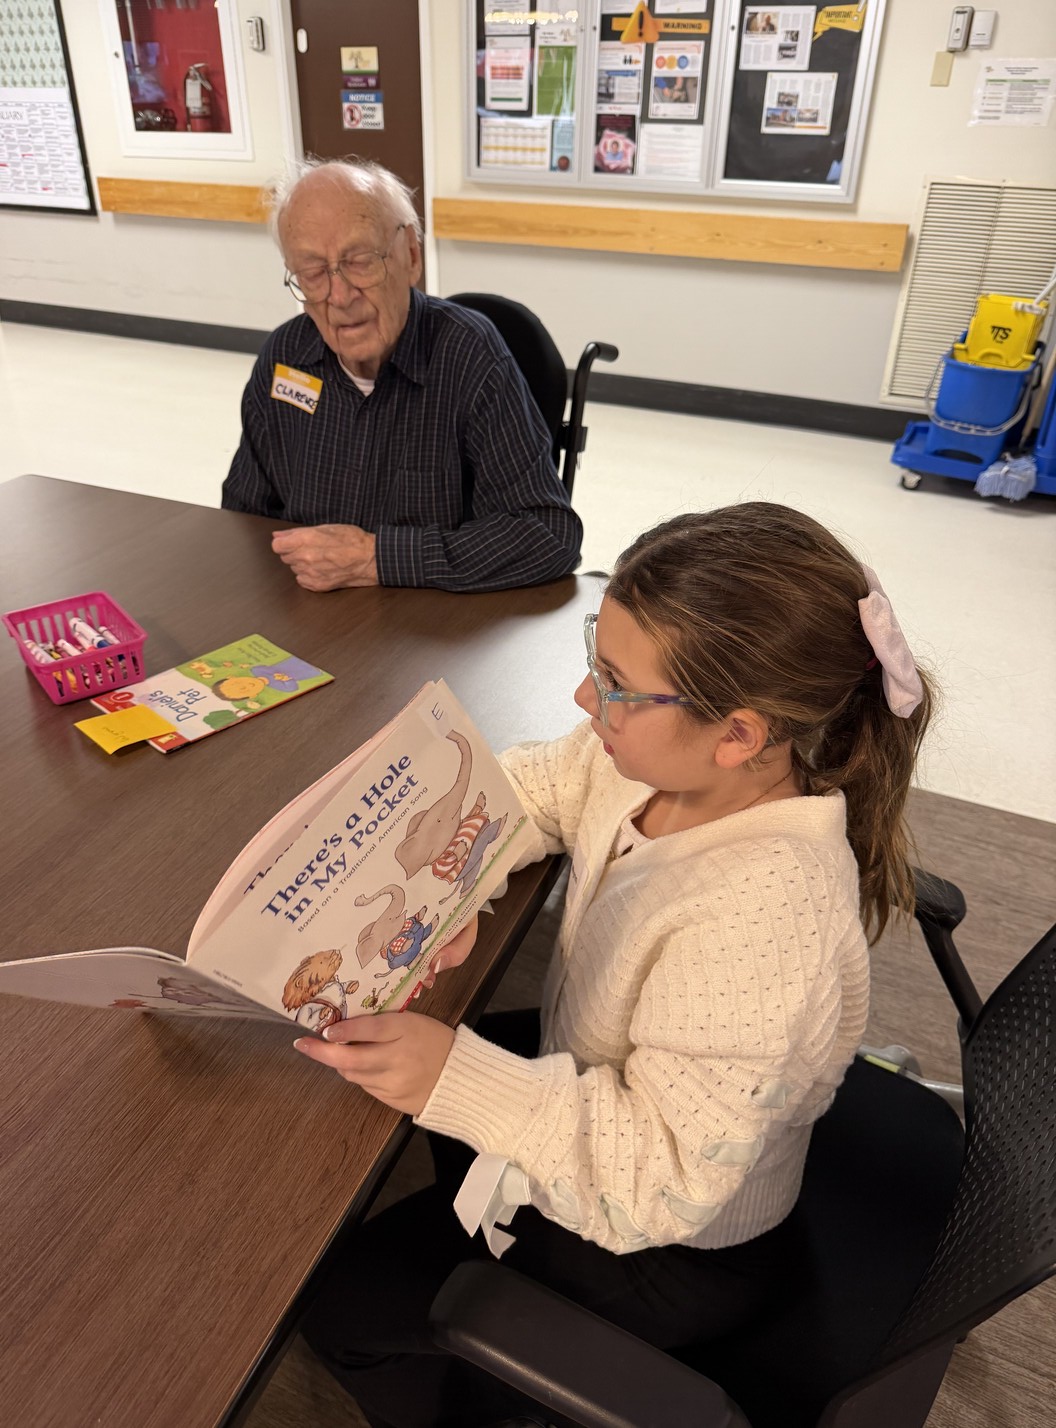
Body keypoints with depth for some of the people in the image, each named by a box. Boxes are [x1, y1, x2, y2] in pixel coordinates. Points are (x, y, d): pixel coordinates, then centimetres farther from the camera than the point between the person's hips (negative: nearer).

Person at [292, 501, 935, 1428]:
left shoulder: (764, 918, -41)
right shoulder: (663, 759, -19)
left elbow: (664, 1180, -35)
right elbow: (527, 790, -3)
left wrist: (458, 1078, -40)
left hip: (667, 1252, -7)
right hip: (593, 1079, 7)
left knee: (341, 1304, 7)